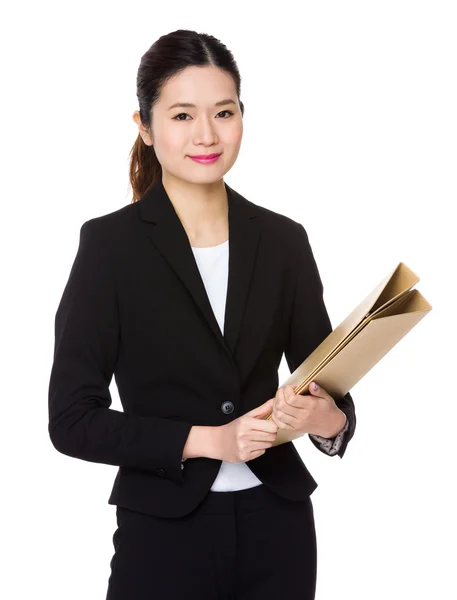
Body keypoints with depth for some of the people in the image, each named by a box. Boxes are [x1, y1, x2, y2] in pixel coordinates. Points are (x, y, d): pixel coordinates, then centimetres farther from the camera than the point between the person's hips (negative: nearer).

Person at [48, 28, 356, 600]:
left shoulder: (284, 240, 1)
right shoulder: (110, 243, -8)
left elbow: (327, 387, 5)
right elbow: (72, 418, -10)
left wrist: (328, 420, -17)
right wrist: (208, 440, -18)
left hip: (277, 528, 4)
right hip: (165, 532, -3)